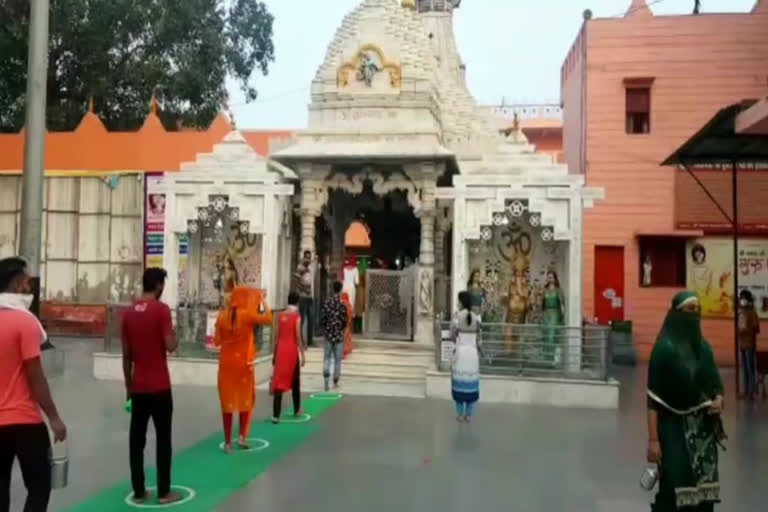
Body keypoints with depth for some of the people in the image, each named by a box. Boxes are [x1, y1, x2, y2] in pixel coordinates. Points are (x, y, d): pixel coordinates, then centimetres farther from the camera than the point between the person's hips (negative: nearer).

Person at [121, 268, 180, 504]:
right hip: (159, 386, -5)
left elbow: (126, 355, 9)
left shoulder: (129, 312, 6)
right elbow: (170, 346, -19)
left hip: (137, 387, 5)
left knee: (136, 439, 9)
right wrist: (175, 338, 4)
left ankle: (138, 491, 15)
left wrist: (128, 385, 16)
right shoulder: (161, 309, -11)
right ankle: (163, 492, 8)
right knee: (163, 439, 3)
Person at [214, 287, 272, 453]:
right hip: (243, 362, -3)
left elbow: (217, 341, 4)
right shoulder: (247, 314, -12)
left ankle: (227, 442, 11)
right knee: (246, 398, 15)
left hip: (226, 362, 3)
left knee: (227, 400, 8)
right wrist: (262, 301, 3)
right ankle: (242, 436, 12)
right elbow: (268, 319, -3)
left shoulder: (222, 315, -2)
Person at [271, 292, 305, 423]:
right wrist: (302, 354, -4)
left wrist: (275, 354, 16)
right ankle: (297, 410, 28)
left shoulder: (280, 316, 6)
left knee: (279, 381, 0)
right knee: (295, 382, 14)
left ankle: (276, 415, -7)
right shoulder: (297, 317, -7)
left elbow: (277, 336, 9)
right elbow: (298, 338, -10)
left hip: (280, 350, 3)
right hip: (292, 351, -3)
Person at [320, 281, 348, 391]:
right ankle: (335, 382, 12)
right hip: (339, 334, -2)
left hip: (329, 333, 2)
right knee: (337, 359, 7)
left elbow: (323, 318, -1)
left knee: (327, 357, 9)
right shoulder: (342, 303, -10)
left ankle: (326, 379, -7)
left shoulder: (327, 302, -2)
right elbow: (345, 320, -8)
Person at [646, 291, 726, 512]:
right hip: (674, 428, -5)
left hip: (703, 428, 5)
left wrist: (718, 401, -8)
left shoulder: (703, 347, 6)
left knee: (702, 489, 6)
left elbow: (716, 383, 16)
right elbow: (654, 397, -13)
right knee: (675, 489, -5)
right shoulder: (664, 347, -11)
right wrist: (653, 439, -17)